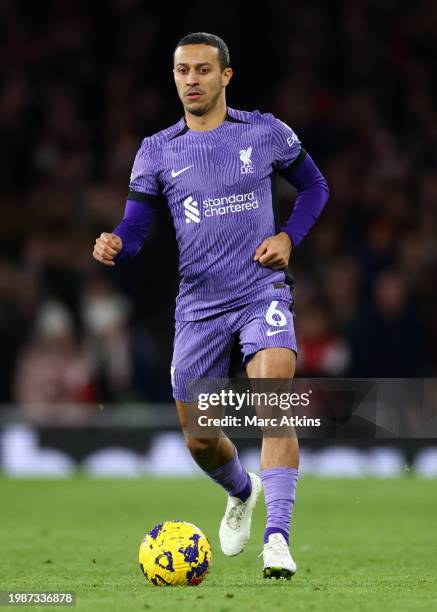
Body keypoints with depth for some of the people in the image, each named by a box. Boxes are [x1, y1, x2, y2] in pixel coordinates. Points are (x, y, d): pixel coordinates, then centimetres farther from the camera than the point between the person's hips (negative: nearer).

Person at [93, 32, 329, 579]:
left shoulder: (266, 133, 1)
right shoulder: (157, 151, 3)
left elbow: (314, 186, 15)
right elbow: (133, 231, 2)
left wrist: (288, 237, -2)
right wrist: (112, 247, -21)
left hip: (262, 295, -2)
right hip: (198, 306, 2)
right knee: (199, 441, 7)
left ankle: (277, 539, -27)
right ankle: (241, 493, 41)